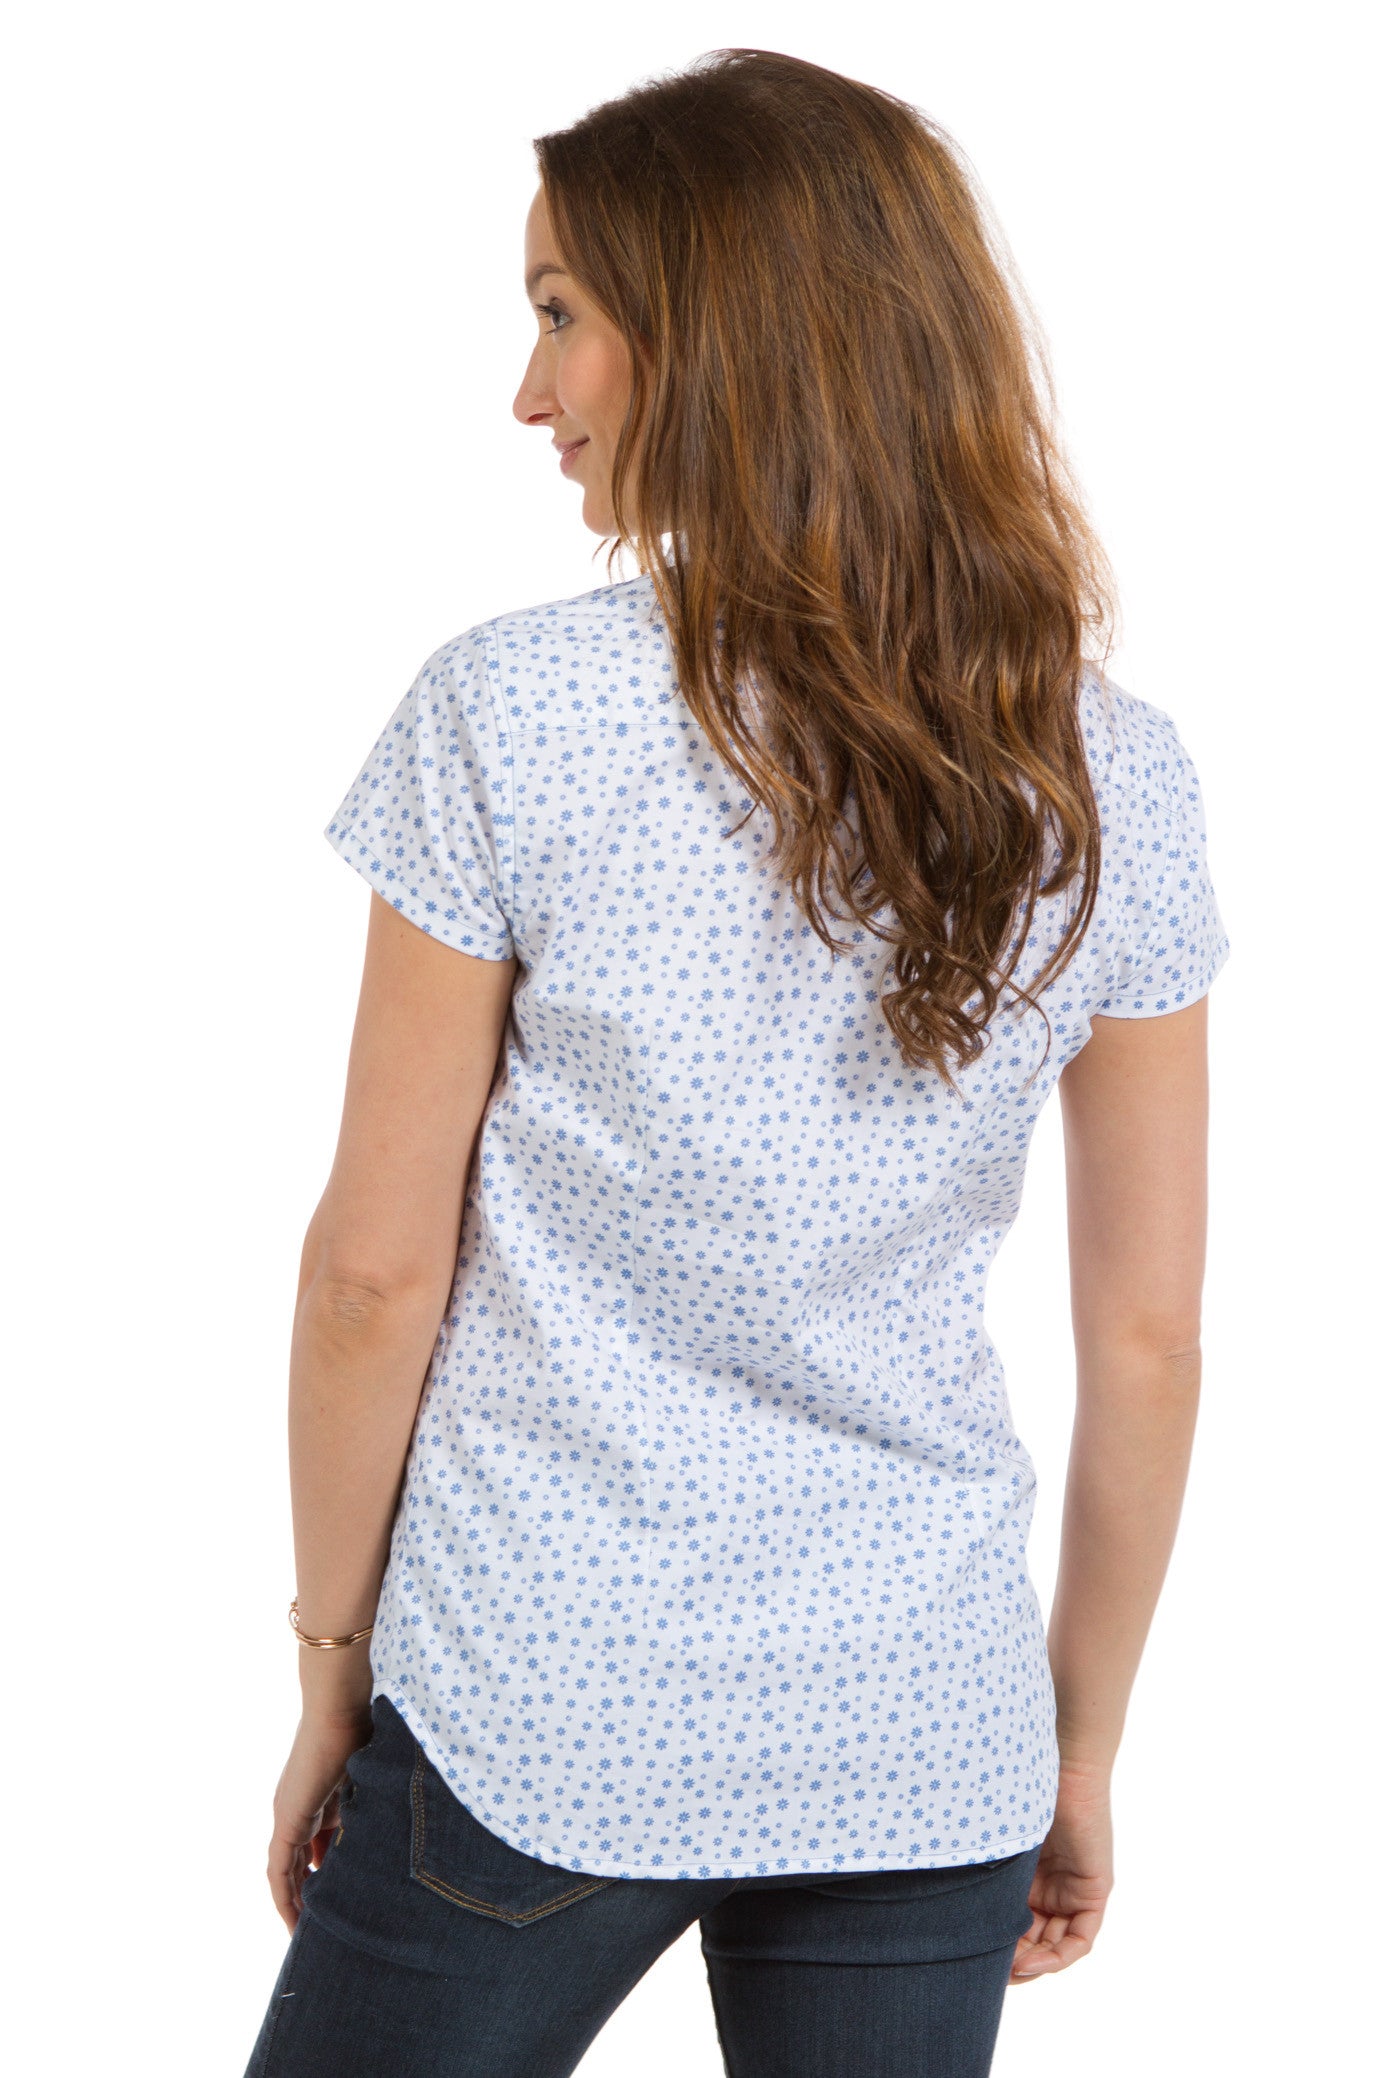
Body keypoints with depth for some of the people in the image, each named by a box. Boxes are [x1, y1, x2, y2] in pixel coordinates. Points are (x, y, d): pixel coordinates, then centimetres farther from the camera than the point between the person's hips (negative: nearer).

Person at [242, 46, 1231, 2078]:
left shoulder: (510, 717, -12)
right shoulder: (1115, 782, -3)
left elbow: (377, 1266, -7)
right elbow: (1147, 1339, 2)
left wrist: (334, 1673, 6)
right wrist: (1084, 1746, 13)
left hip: (533, 1723, -3)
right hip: (928, 1750, 3)